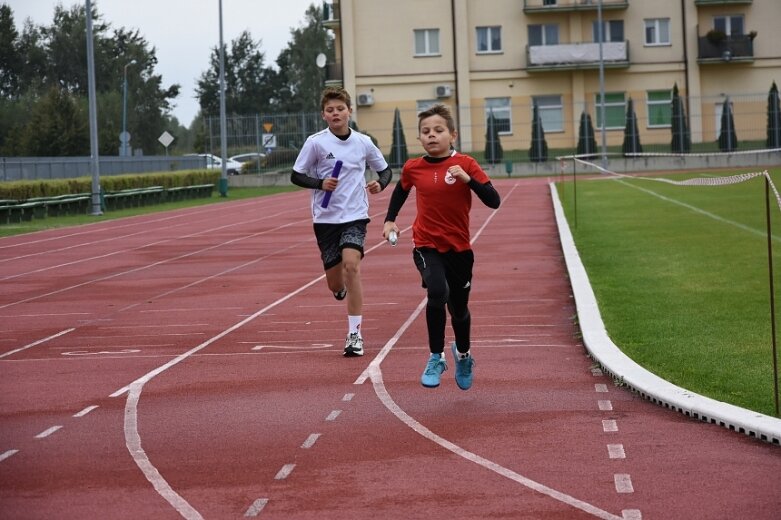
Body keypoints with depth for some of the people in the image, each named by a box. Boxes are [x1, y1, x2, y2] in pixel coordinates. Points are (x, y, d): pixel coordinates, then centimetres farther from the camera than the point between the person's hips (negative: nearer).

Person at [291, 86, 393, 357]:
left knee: (351, 265, -24)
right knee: (335, 285, 4)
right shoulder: (315, 142, -4)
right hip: (325, 218, 0)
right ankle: (342, 289, 46)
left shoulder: (363, 142, 2)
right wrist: (320, 183, -17)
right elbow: (296, 176, 0)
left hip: (355, 216, 0)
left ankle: (354, 334, -17)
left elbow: (385, 169, 15)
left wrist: (381, 183, -7)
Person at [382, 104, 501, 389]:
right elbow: (402, 189, 20)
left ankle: (463, 354, 46)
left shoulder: (465, 164, -9)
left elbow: (493, 201, -16)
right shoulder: (413, 168, -3)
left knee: (459, 308, 14)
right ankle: (436, 358, -14)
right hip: (426, 245, 0)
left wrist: (467, 178, -28)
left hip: (459, 248, 1)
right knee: (437, 292, -29)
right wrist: (390, 219, 10)